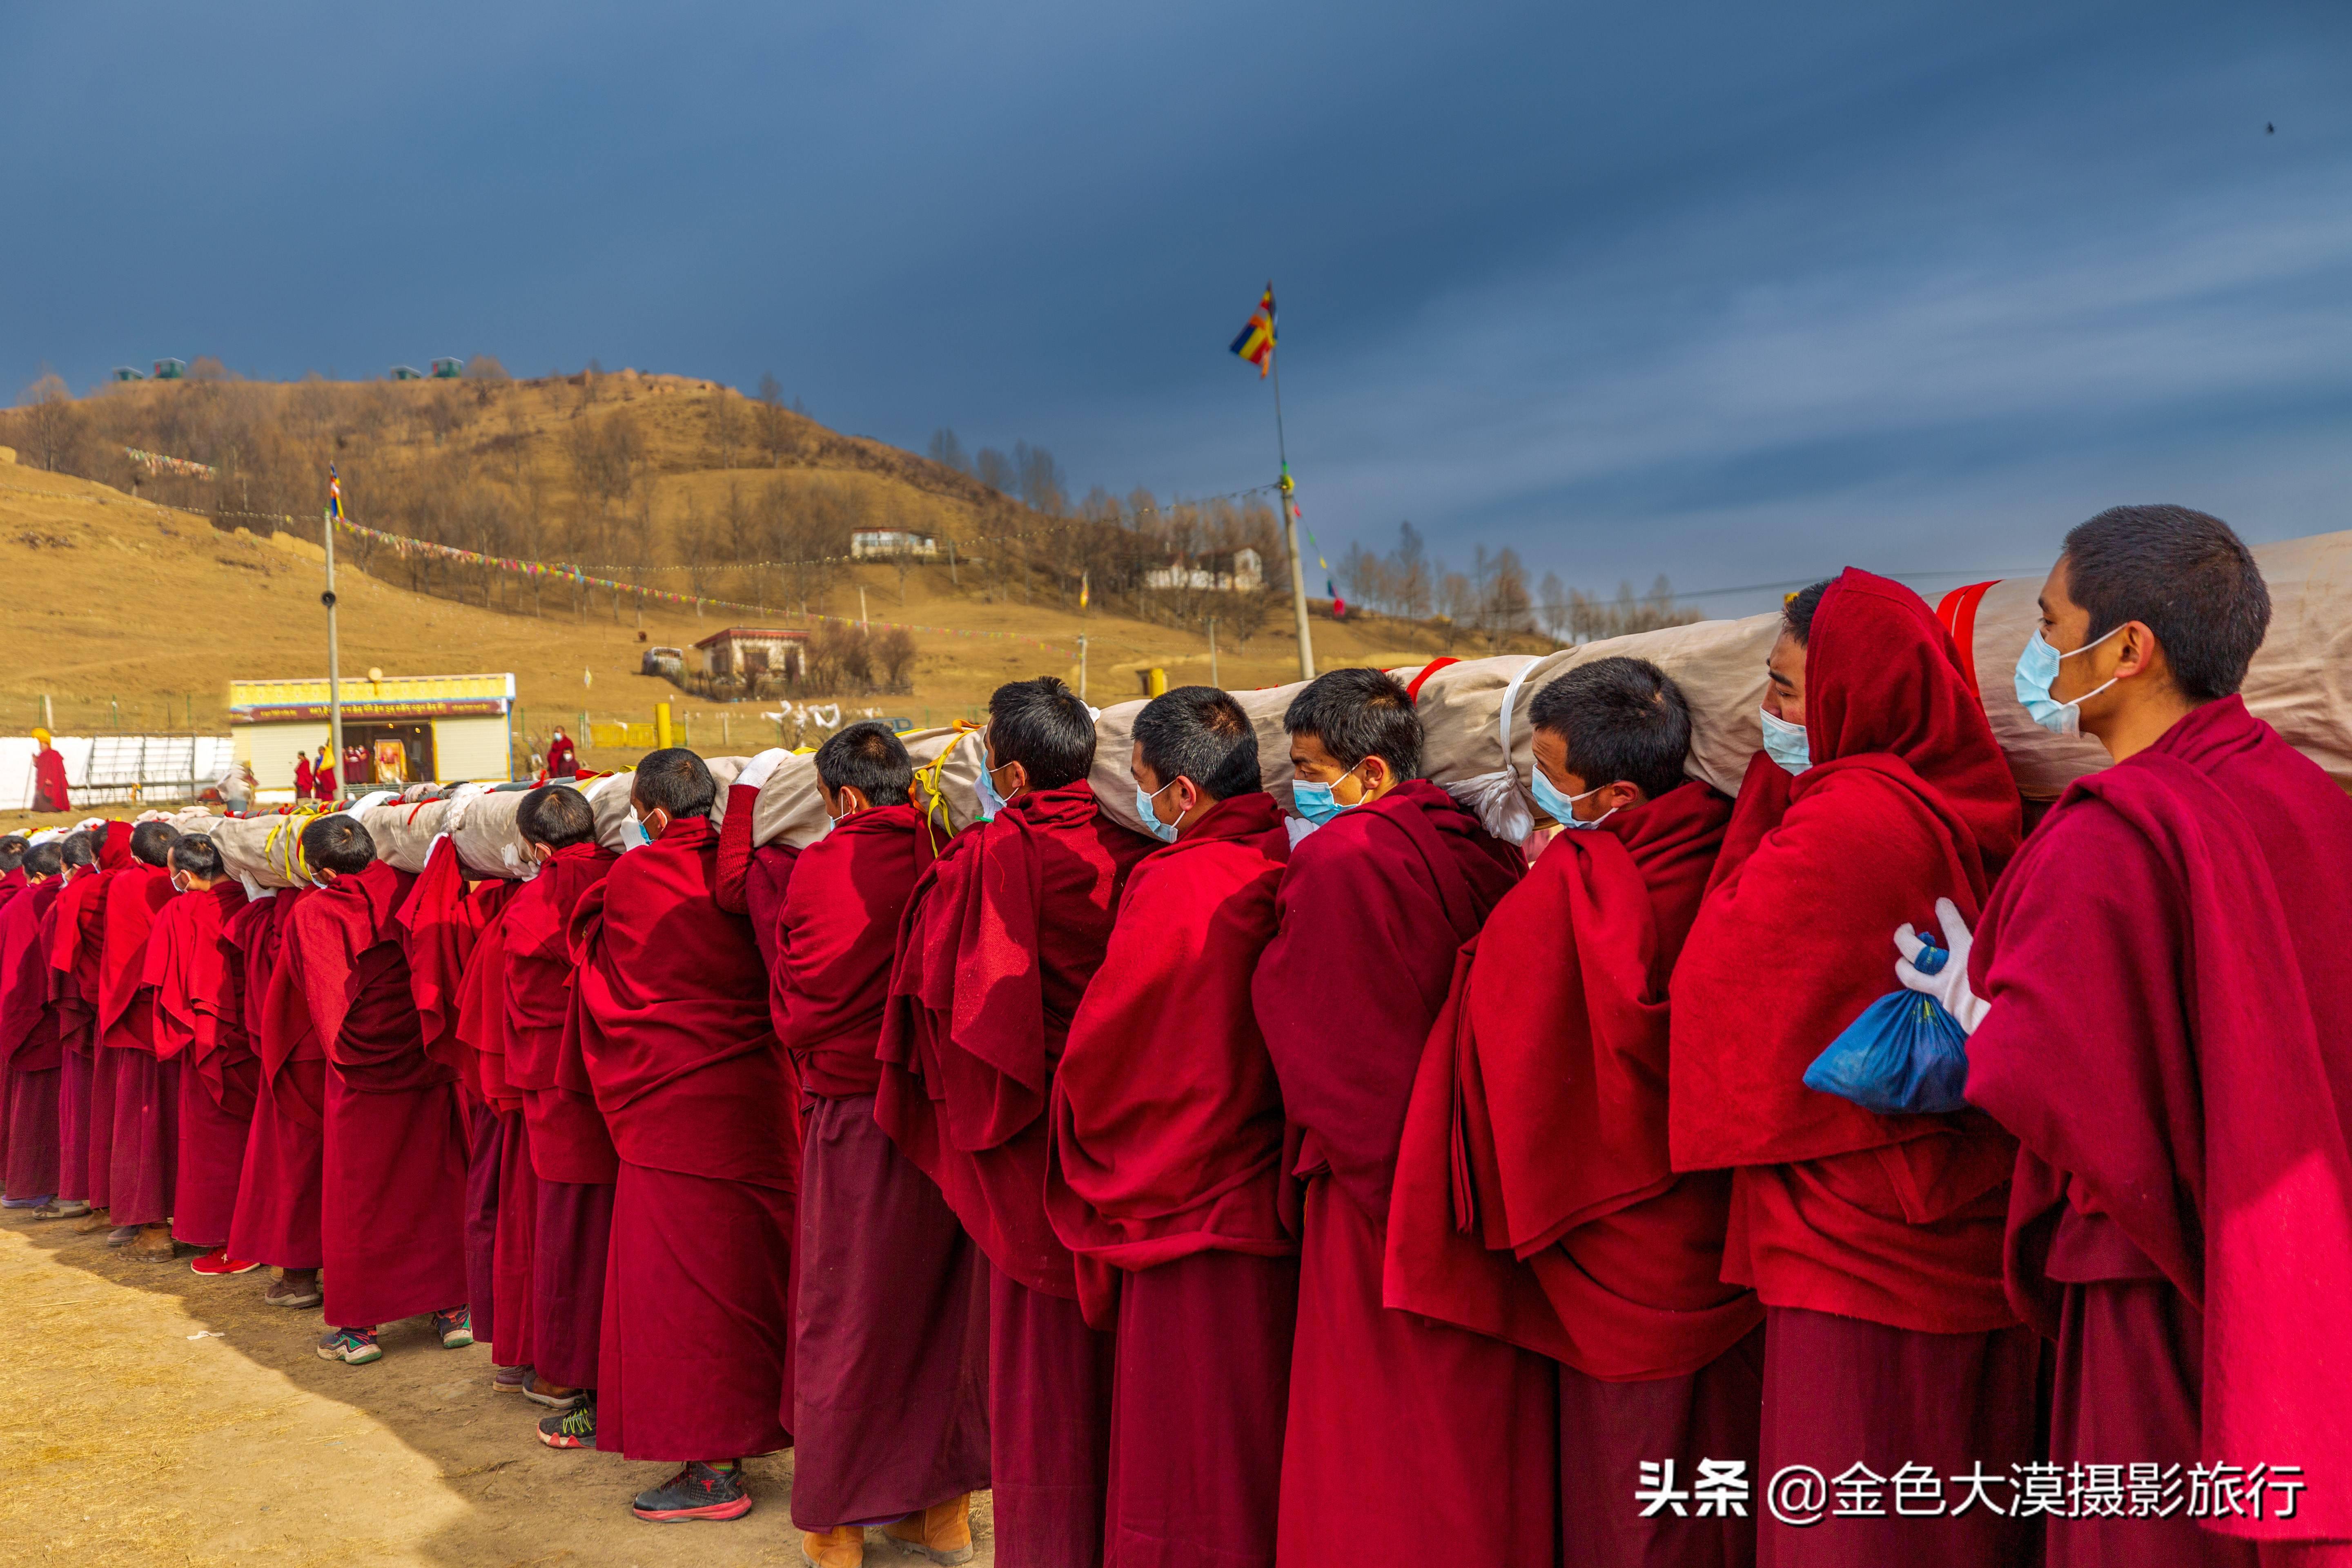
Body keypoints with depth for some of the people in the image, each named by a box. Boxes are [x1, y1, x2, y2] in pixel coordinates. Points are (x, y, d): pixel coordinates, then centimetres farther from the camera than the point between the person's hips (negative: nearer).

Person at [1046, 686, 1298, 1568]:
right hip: (1280, 1194, 7)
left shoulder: (1176, 888, -21)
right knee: (1274, 1444, 20)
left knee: (1191, 1465, 7)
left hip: (1186, 1200, -7)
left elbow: (1097, 1053, -11)